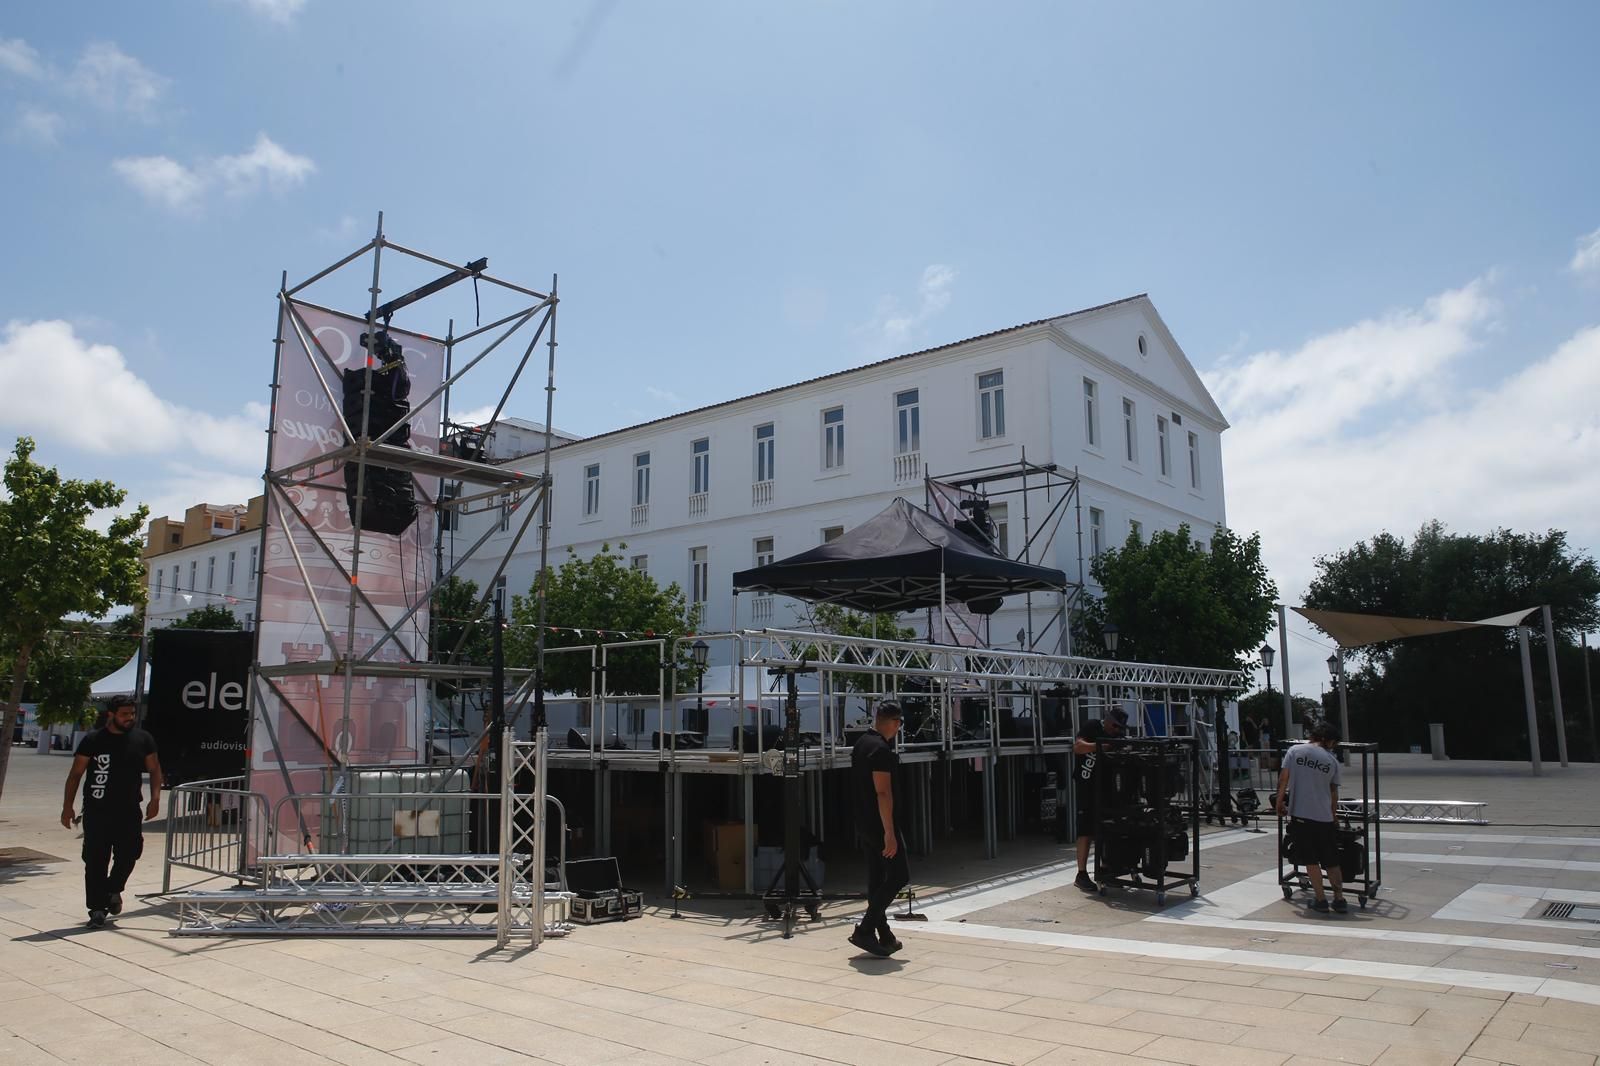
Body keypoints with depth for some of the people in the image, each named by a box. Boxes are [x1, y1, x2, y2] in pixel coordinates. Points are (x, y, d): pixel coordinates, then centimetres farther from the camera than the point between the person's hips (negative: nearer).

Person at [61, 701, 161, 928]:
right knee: (95, 861, 1)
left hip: (129, 811, 2)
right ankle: (97, 908, 10)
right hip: (97, 812, -2)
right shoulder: (93, 741, -2)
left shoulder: (143, 739, 4)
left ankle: (113, 890, 32)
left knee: (128, 854, 3)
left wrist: (155, 798, -1)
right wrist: (67, 806, -3)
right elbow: (75, 774, 3)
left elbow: (154, 769, 10)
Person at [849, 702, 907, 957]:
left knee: (876, 879, 12)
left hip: (862, 823, 10)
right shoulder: (881, 749, -19)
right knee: (899, 875, -3)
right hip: (879, 824, -10)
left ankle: (885, 937, 18)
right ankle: (864, 930, -7)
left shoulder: (860, 743, 12)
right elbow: (883, 793, -24)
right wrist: (889, 833, -24)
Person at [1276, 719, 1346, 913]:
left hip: (1300, 815, -1)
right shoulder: (1332, 760, 2)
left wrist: (1279, 803, 8)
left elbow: (1283, 779, -3)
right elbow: (1334, 792, 8)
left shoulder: (1295, 751, -1)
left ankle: (1321, 899, 7)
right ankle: (1339, 899, 15)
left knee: (1311, 860, 6)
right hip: (1324, 817, 1)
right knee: (1331, 861, 13)